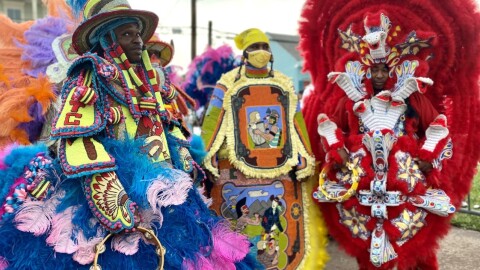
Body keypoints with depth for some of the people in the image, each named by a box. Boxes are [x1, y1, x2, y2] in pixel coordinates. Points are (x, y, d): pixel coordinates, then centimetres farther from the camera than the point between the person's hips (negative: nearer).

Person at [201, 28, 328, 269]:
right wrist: (209, 159, -11)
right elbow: (212, 123, -3)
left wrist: (305, 159, 12)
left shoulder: (284, 86, 16)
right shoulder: (227, 85, 1)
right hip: (237, 172, -4)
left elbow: (297, 125, 17)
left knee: (284, 231, 6)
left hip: (280, 170, 4)